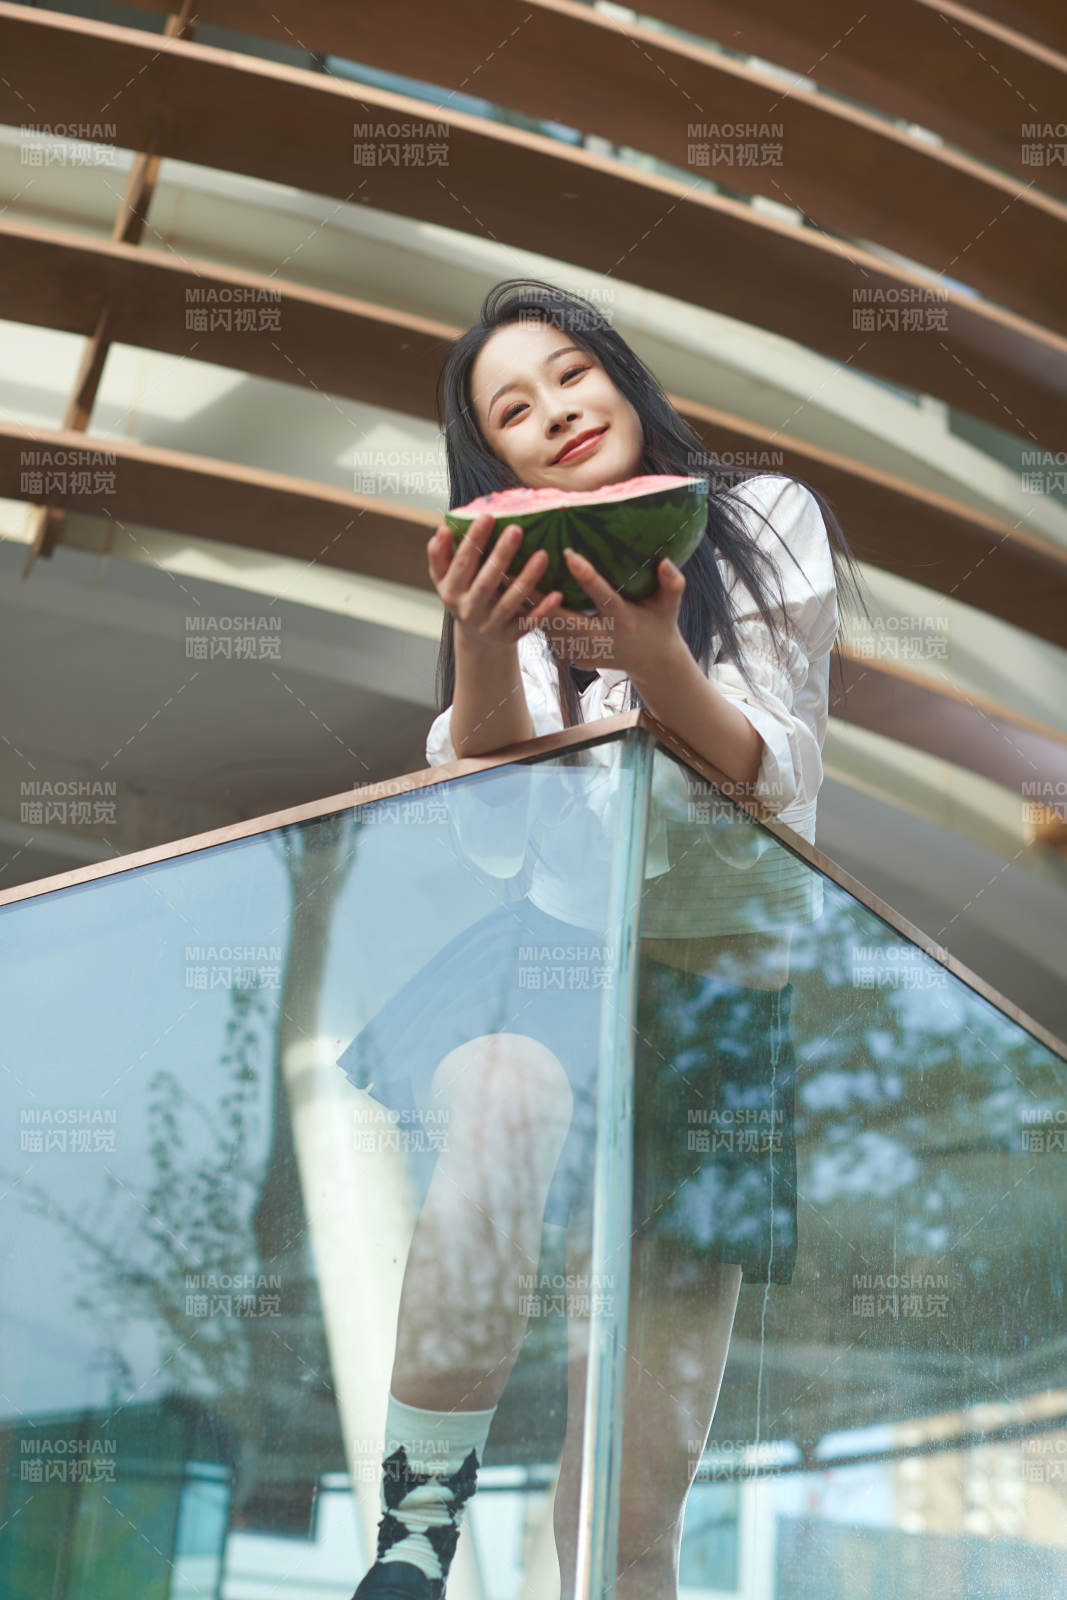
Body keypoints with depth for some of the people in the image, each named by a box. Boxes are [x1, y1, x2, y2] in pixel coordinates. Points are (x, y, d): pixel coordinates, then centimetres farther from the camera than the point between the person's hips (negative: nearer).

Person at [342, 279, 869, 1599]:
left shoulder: (768, 522, 4)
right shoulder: (527, 575, 10)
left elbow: (772, 787, -7)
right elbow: (494, 828, -5)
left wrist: (654, 659, -27)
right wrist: (481, 647, -24)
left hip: (717, 990, 0)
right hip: (558, 945, 1)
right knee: (509, 1094, -38)